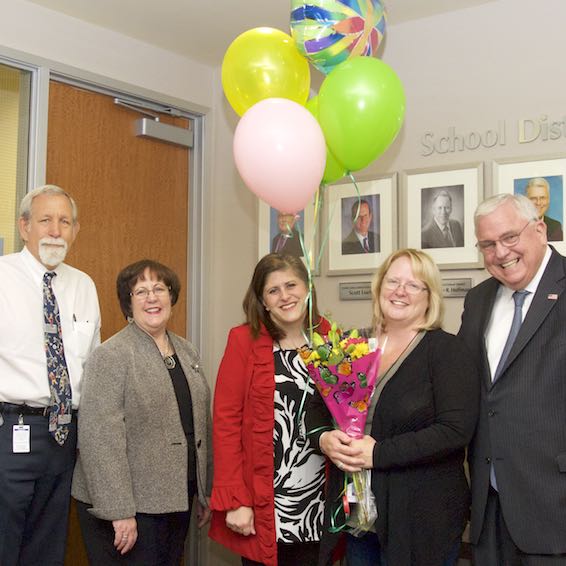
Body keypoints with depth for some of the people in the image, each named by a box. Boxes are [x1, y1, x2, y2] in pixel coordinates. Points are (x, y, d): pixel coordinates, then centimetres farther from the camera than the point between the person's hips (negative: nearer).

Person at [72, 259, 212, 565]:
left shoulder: (187, 351, 10)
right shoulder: (111, 356, -11)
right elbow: (101, 439, -17)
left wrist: (207, 492, 14)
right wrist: (119, 512, -20)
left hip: (178, 500, 6)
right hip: (131, 506, -6)